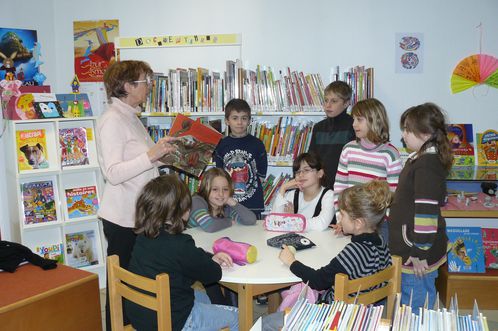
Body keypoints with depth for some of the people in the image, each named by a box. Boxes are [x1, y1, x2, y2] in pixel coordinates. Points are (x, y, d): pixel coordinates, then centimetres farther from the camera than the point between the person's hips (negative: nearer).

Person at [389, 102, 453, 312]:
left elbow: (426, 212, -26)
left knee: (412, 311, 2)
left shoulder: (427, 167, -22)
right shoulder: (419, 159, 11)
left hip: (418, 254, -10)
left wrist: (419, 254, -21)